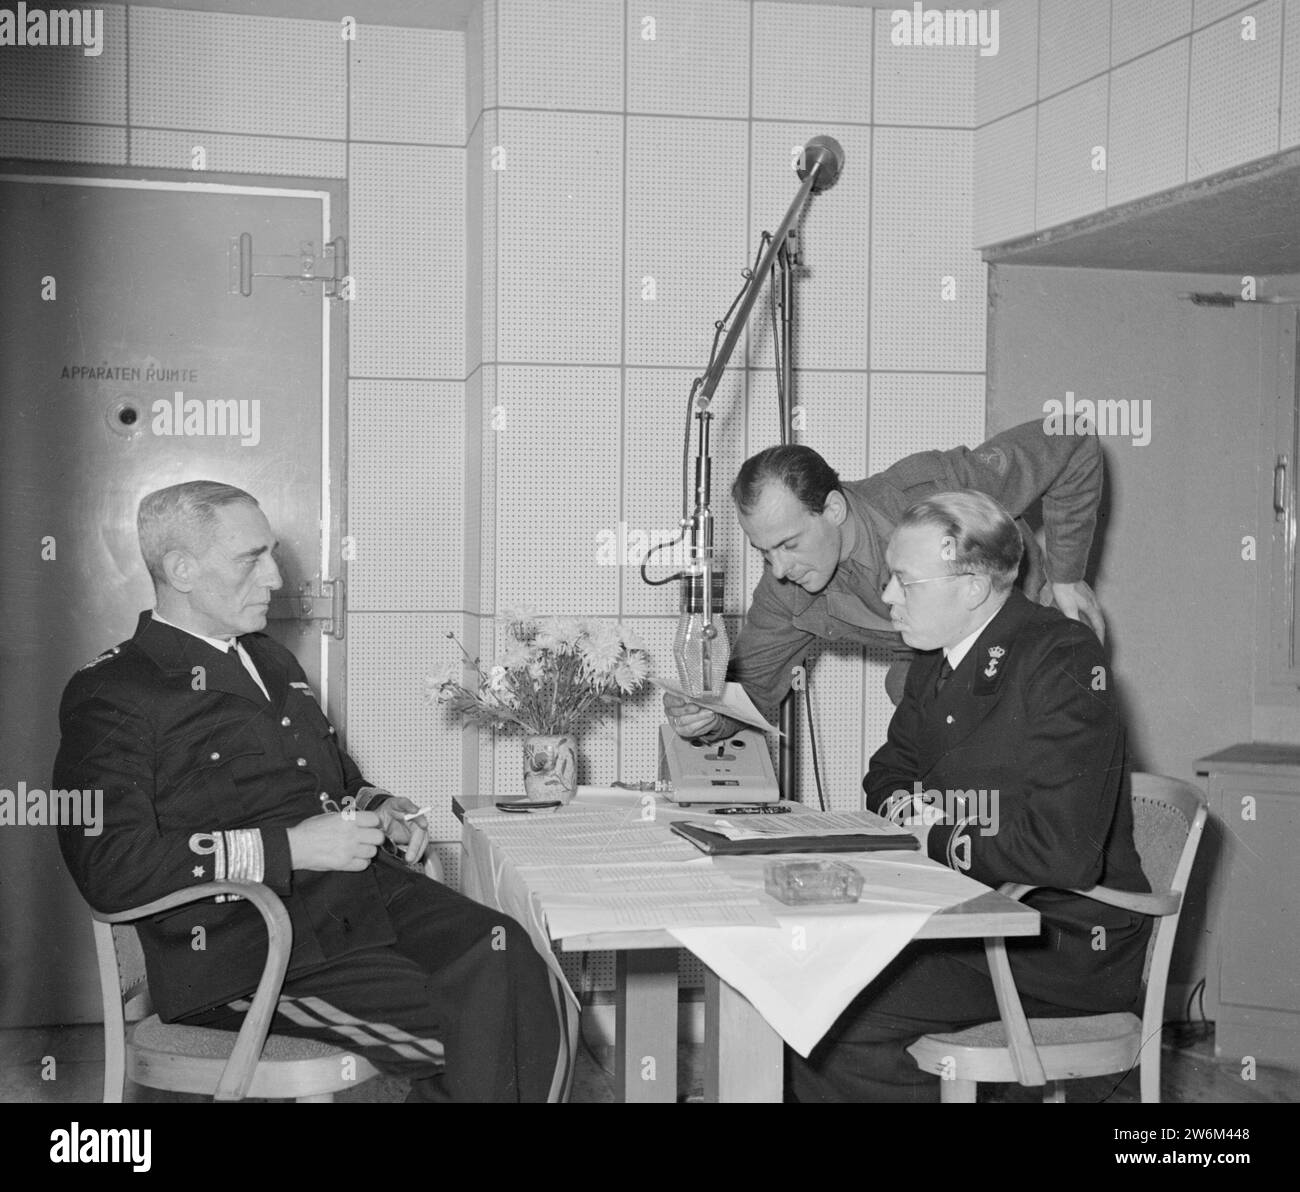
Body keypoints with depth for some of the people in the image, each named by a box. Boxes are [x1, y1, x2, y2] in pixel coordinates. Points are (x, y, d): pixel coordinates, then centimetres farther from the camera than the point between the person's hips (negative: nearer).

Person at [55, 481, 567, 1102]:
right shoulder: (110, 694, -3)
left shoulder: (271, 659, 24)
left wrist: (379, 811, 14)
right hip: (241, 945, -7)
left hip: (365, 890, 7)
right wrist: (289, 847, -17)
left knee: (516, 968, -20)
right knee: (467, 1027, -24)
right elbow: (110, 869, -16)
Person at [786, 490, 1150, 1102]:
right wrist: (902, 805, -1)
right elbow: (889, 770, 23)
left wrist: (937, 840, -14)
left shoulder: (1063, 661, -18)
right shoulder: (937, 661, 8)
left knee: (834, 1017, -21)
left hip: (1066, 944, -8)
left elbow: (1063, 852, -25)